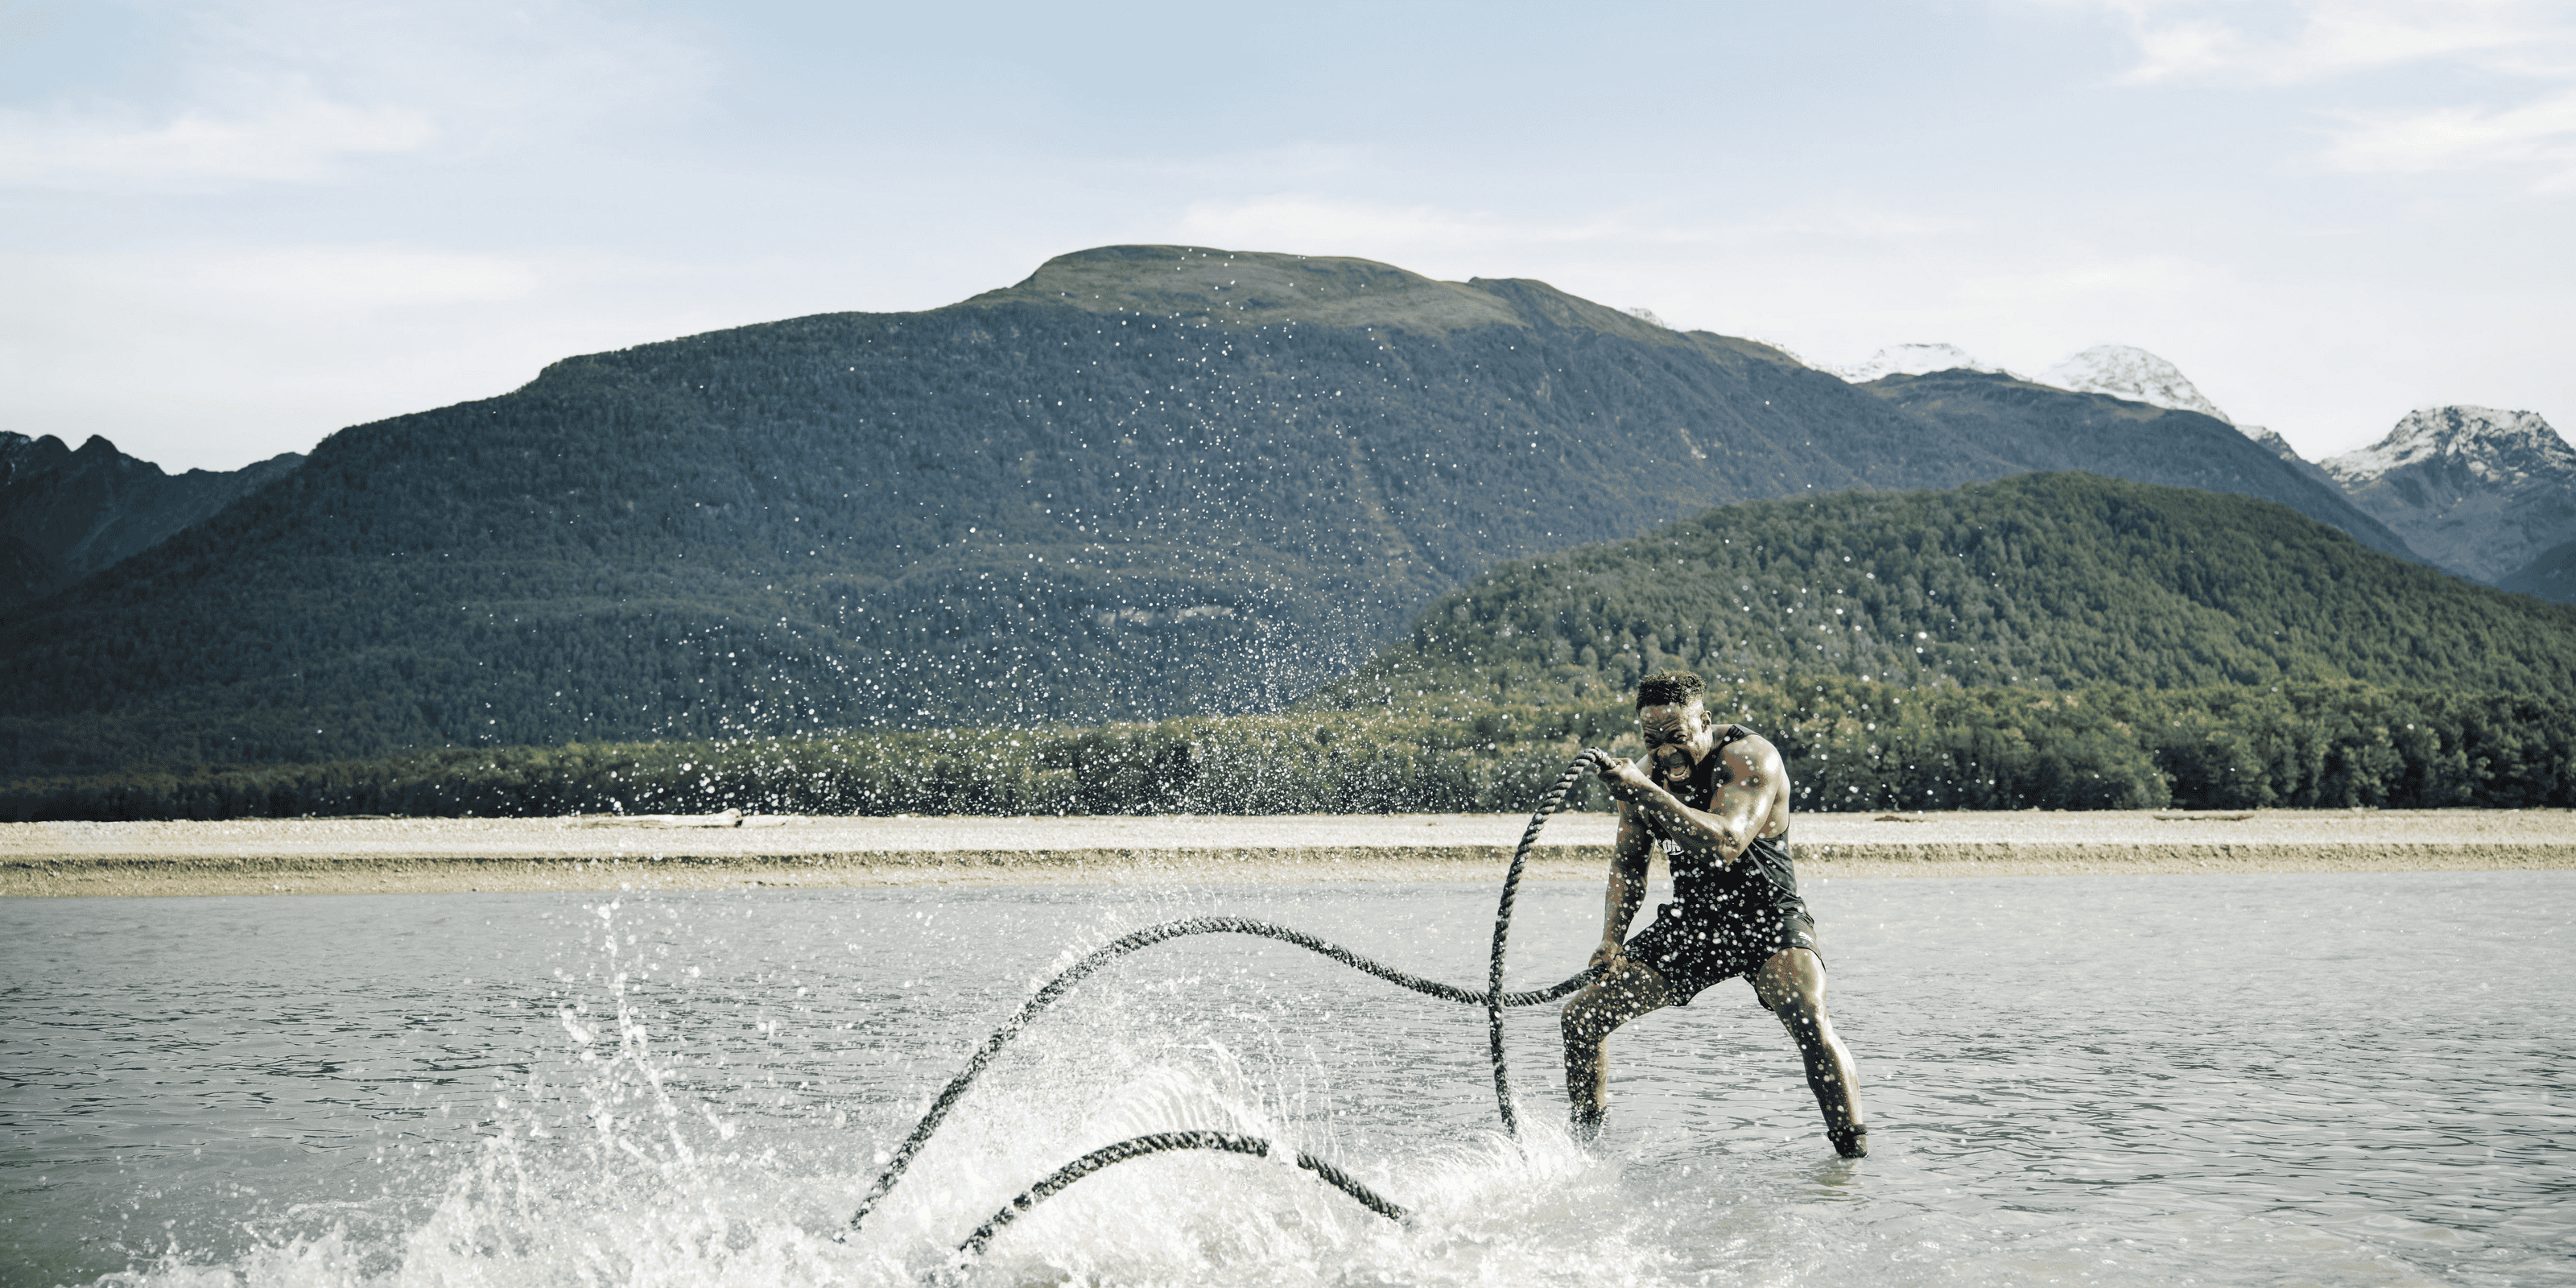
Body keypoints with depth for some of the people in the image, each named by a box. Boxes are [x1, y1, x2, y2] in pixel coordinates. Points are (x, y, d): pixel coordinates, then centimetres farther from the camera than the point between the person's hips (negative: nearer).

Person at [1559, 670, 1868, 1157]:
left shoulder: (1750, 757, -20)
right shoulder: (1648, 769, -1)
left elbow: (1726, 844, -36)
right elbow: (1628, 861, 9)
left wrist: (1643, 789, -41)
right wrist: (1612, 938, -5)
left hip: (1767, 915, -6)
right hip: (1689, 920, 6)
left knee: (1812, 1026, -31)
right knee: (1580, 1018, -1)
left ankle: (1855, 1152, -20)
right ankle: (1584, 1136, 19)